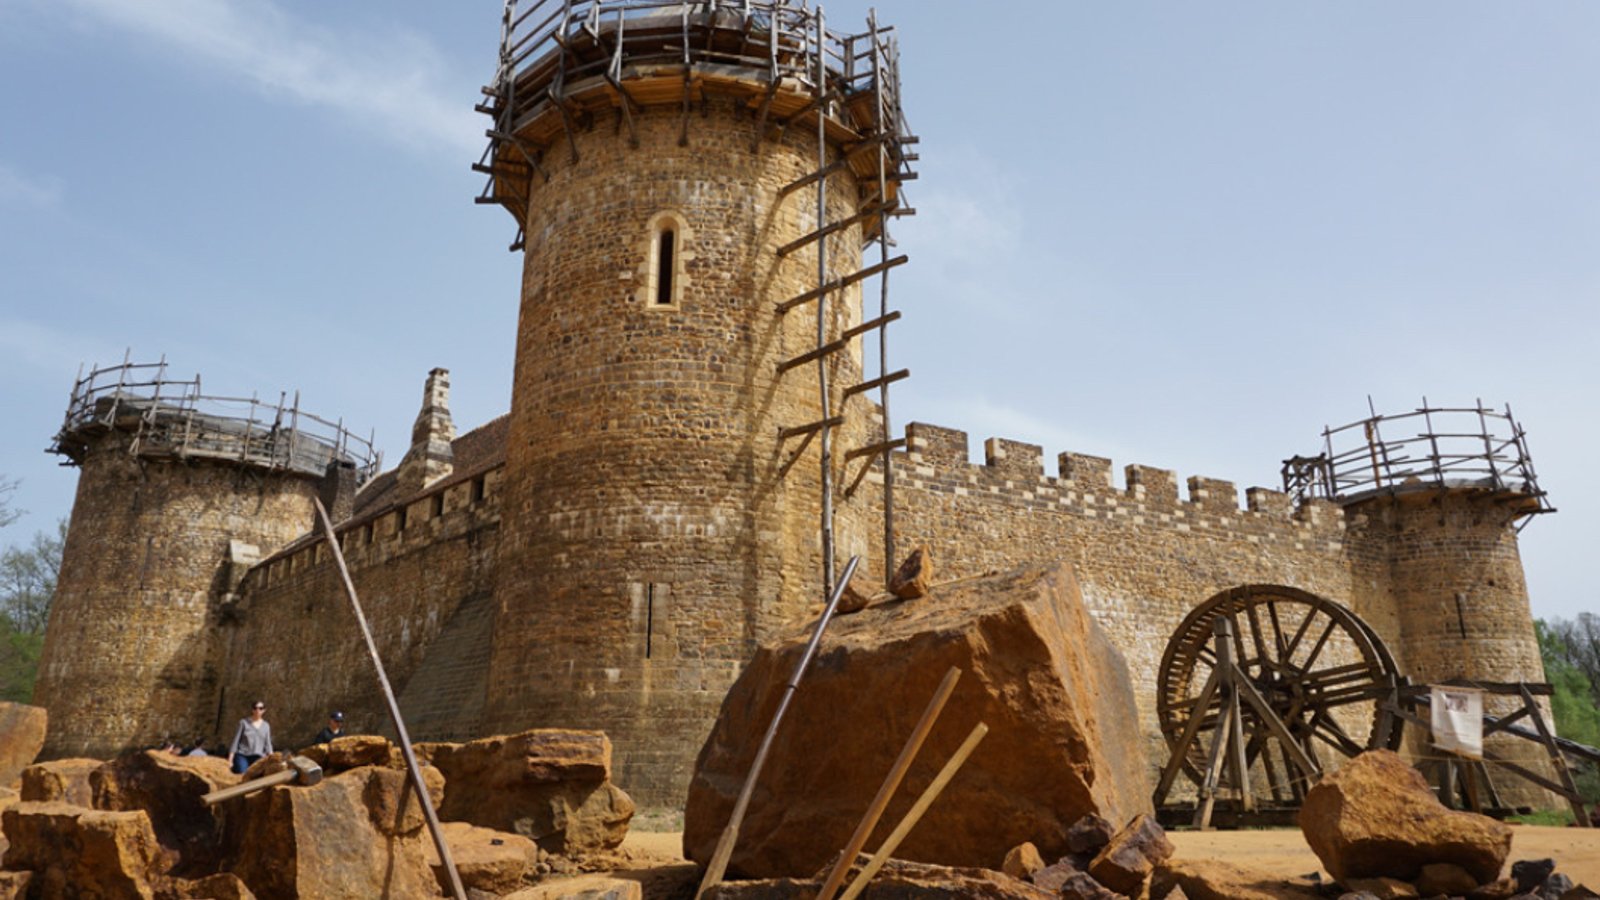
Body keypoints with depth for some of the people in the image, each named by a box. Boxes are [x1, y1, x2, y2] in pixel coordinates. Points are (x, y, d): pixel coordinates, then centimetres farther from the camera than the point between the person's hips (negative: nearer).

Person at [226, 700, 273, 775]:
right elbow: (235, 740, 4)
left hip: (257, 757, 2)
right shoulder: (244, 723, 6)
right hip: (242, 755, -2)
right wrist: (230, 759, -2)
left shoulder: (266, 726, 14)